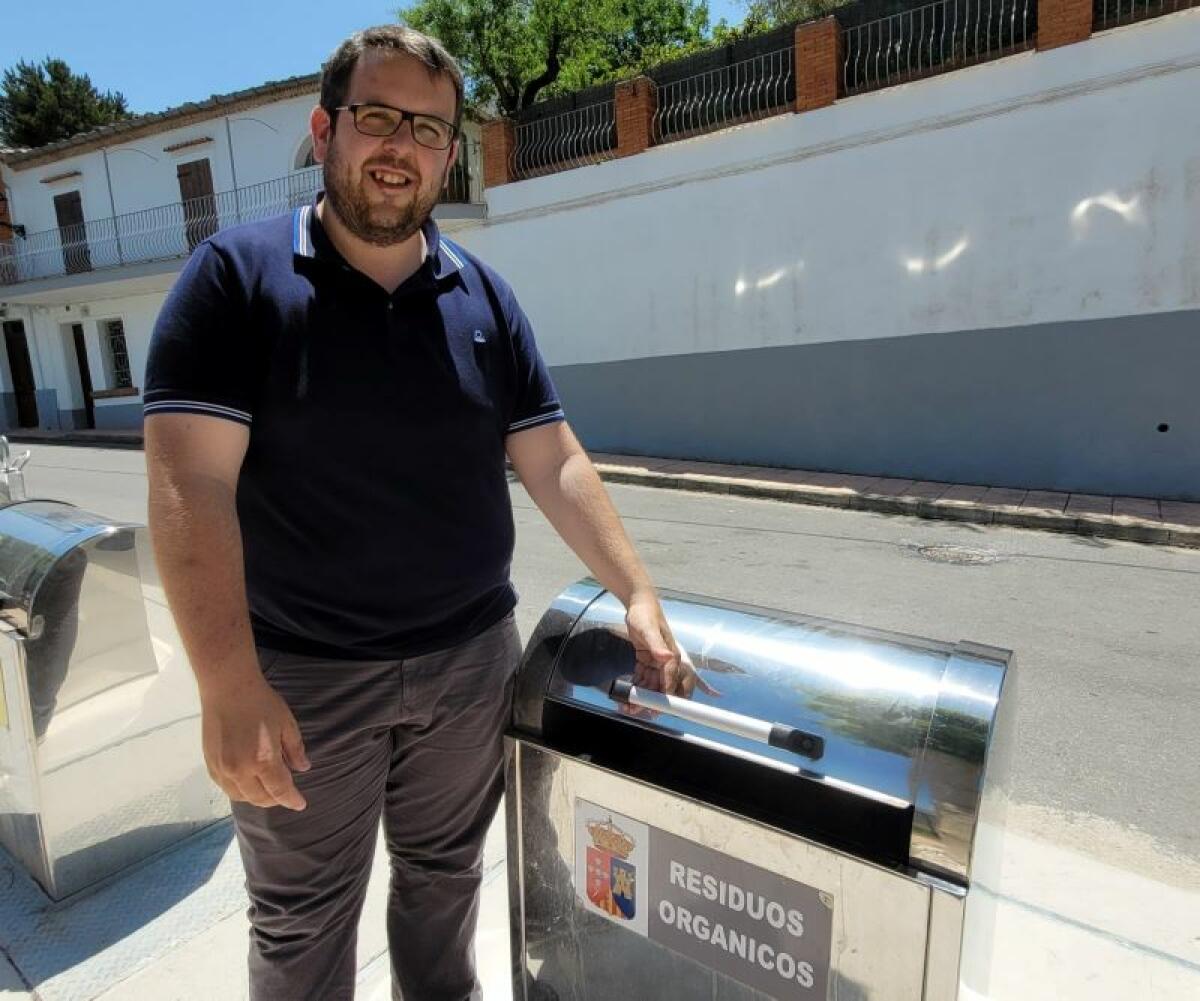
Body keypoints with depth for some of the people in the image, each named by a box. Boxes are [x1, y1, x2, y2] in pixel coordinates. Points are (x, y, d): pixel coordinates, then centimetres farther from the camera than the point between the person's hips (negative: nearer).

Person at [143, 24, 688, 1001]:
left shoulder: (485, 296, 4)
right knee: (302, 920, 18)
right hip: (303, 676, -3)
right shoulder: (237, 276, -7)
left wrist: (639, 596, -5)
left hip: (473, 660, 4)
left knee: (446, 876, 24)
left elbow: (555, 463, 2)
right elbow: (190, 485, -15)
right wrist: (230, 690, -21)